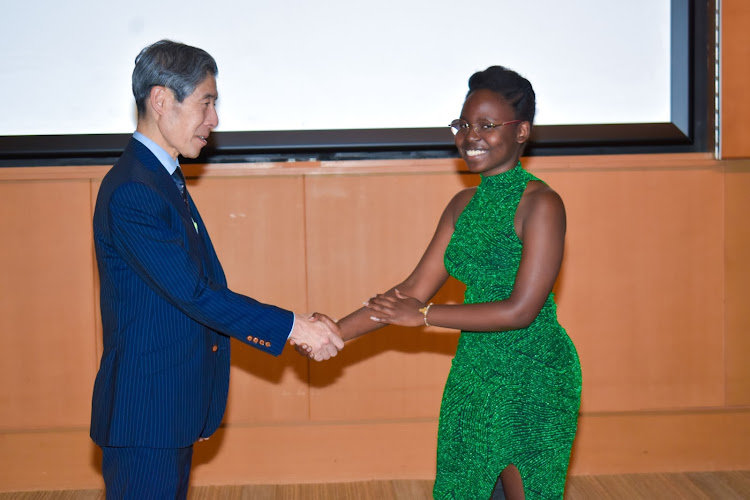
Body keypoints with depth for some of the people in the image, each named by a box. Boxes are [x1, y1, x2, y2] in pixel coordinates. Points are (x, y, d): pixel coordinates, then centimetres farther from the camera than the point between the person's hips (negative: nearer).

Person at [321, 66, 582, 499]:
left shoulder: (541, 204, -14)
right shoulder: (464, 205, 7)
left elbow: (521, 310, -20)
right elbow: (414, 291, 6)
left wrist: (424, 315, -17)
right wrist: (336, 332, -2)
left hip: (532, 381, -6)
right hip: (473, 374, 7)